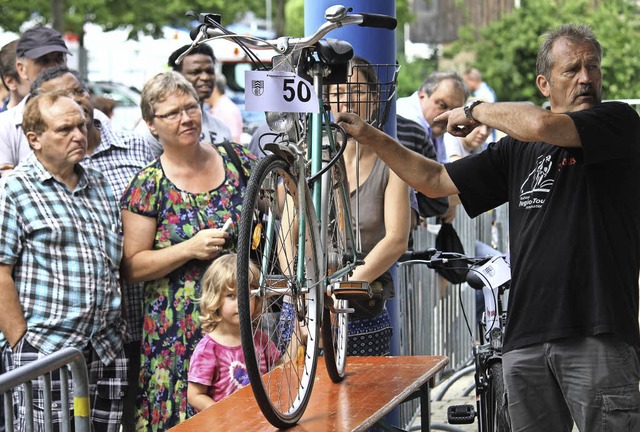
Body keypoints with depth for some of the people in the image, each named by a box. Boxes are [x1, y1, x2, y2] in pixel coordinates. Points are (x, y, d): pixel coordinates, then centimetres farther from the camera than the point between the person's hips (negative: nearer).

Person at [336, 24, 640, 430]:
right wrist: (370, 135, 17)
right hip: (527, 338, 6)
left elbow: (540, 125, -18)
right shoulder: (519, 151, 16)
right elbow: (434, 180, 23)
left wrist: (476, 110, 0)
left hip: (598, 334, -5)